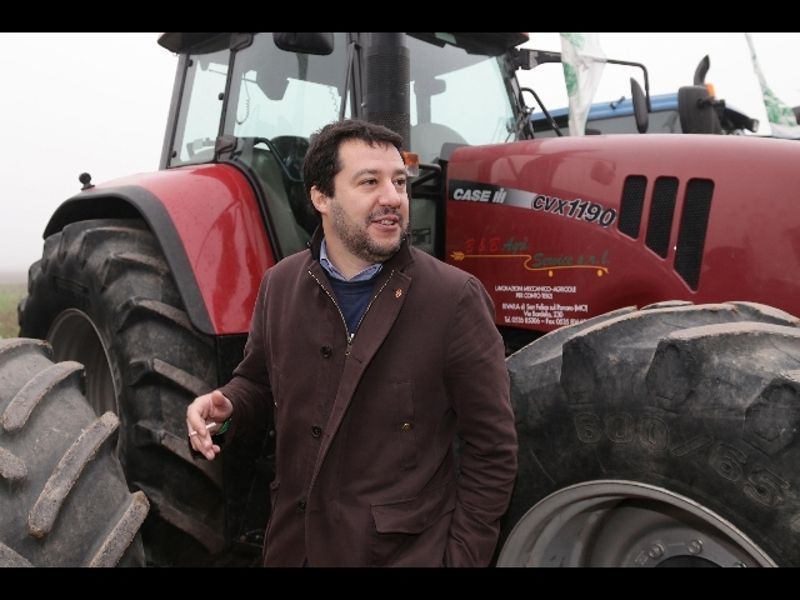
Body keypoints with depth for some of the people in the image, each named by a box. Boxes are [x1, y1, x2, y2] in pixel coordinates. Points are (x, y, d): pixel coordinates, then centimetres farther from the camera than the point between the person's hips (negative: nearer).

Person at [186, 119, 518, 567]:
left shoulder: (455, 298, -15)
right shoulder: (280, 285, -3)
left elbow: (493, 450, -10)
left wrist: (462, 556, -11)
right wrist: (228, 405, -8)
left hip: (406, 552, -4)